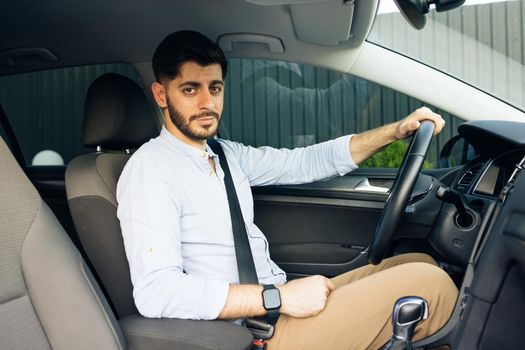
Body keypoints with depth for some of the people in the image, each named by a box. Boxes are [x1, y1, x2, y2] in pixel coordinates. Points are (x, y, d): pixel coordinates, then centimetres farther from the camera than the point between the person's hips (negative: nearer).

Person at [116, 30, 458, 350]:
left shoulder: (225, 154, 9)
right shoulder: (151, 169, -15)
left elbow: (306, 163, 13)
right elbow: (155, 292, -25)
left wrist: (396, 130, 4)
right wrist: (280, 297, -26)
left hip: (280, 303, 8)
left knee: (422, 265, 8)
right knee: (428, 282, -12)